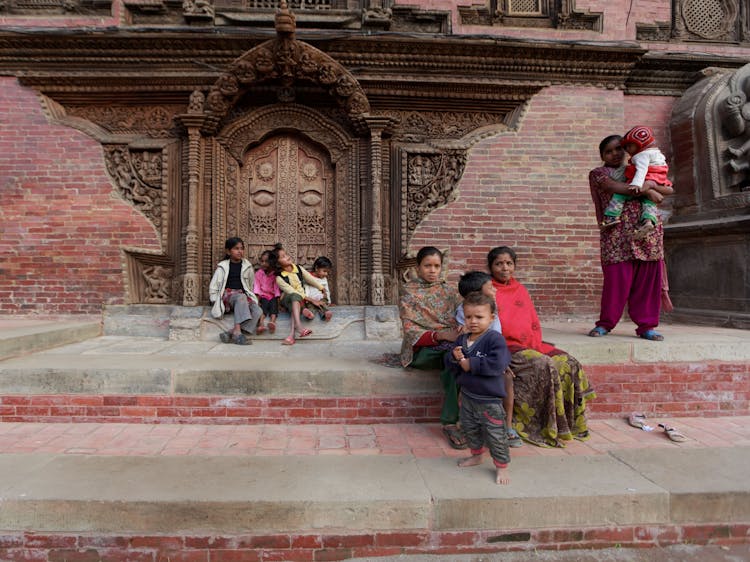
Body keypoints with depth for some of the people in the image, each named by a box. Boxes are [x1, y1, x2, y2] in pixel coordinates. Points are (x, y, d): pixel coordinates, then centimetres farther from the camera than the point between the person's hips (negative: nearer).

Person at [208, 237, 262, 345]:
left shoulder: (247, 266, 11)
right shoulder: (223, 266, 4)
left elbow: (252, 284, 18)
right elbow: (213, 286, 7)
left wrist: (251, 297, 7)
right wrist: (215, 301, -1)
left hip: (244, 295, 3)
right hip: (227, 294, -3)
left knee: (257, 311, -28)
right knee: (241, 297, -40)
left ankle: (231, 332, -39)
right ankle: (237, 331, -51)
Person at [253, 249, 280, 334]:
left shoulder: (275, 274, 6)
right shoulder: (258, 273, 9)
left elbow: (276, 286, 1)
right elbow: (257, 285, 2)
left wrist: (277, 296, -11)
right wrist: (257, 295, -13)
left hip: (273, 295, 0)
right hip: (263, 295, 0)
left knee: (274, 303, -32)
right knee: (264, 305, -30)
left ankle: (273, 321, -57)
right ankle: (260, 323, -56)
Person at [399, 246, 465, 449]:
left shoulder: (447, 290, 17)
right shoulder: (408, 292, 4)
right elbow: (410, 331, -7)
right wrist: (440, 335, -23)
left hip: (451, 344, 3)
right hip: (421, 348, -3)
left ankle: (450, 422, -24)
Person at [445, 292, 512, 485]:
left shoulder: (495, 339, -18)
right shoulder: (461, 339, 1)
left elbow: (497, 364, -32)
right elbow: (449, 364, 5)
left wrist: (470, 364, -25)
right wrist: (455, 357, -19)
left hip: (489, 400, -6)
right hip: (467, 395, 7)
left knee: (495, 435, 6)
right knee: (469, 429, 23)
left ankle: (500, 467, 27)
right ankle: (476, 455, 46)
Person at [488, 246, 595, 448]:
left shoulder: (520, 290, 18)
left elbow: (535, 323, 16)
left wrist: (536, 345, 3)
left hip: (531, 345, 7)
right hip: (505, 346, -7)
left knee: (570, 364, -10)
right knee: (545, 366, -28)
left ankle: (571, 424, 2)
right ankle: (548, 429, -13)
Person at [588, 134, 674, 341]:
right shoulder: (598, 173, 11)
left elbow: (669, 189, 17)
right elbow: (614, 187, -11)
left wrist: (651, 185, -3)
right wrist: (646, 190, -11)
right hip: (617, 233, -4)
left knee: (648, 278, 2)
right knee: (616, 278, -7)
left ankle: (646, 325, 10)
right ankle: (605, 323, 6)